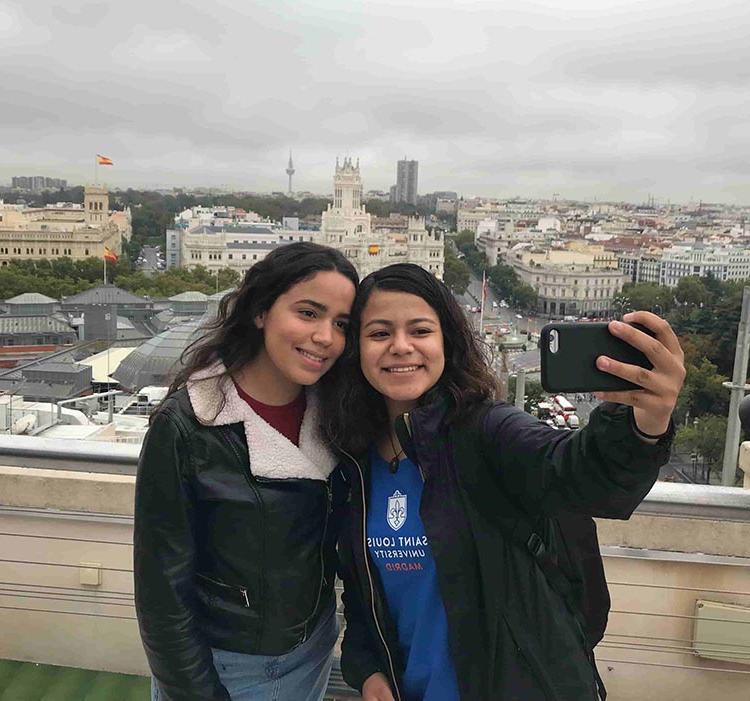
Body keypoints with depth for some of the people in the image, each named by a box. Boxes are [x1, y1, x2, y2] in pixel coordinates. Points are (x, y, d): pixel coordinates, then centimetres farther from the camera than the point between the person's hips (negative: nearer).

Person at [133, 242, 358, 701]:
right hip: (218, 663, -4)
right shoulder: (185, 426, -23)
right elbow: (162, 586, -17)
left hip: (313, 650, 4)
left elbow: (346, 540, 3)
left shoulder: (332, 415, -9)